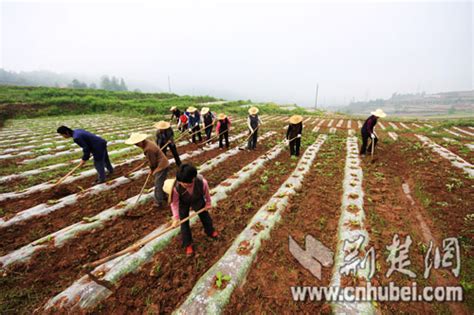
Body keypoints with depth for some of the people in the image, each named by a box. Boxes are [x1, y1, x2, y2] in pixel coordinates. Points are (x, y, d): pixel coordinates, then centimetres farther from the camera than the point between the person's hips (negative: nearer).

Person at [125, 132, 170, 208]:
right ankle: (163, 196, 40)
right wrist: (152, 169, 11)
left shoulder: (148, 149, -28)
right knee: (161, 182, 24)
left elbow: (152, 161, -17)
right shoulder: (148, 142, 5)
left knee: (158, 185, -1)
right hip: (164, 165, 10)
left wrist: (152, 169, 3)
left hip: (161, 166, -10)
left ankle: (158, 203, 9)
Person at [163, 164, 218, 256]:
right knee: (184, 223, 6)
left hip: (198, 201, 1)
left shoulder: (202, 182, -41)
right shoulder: (175, 188, -41)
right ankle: (188, 244, 32)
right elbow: (174, 203, -23)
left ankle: (210, 232, 51)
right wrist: (176, 218, -22)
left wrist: (208, 204, -1)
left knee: (205, 216, 20)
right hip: (183, 204, -1)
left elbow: (206, 194, -17)